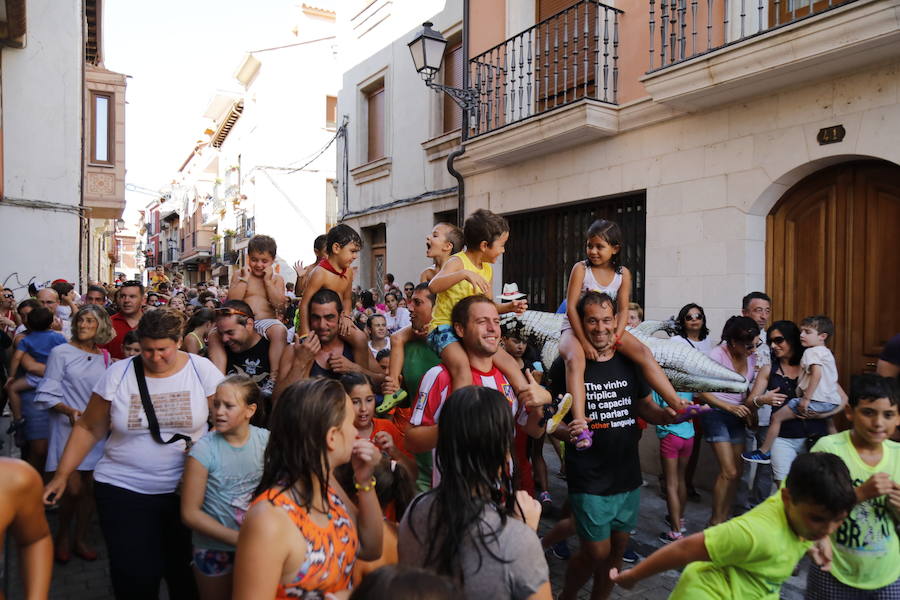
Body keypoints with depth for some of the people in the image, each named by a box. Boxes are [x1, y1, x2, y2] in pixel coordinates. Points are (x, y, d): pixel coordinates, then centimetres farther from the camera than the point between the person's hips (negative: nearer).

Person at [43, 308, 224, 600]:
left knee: (186, 570, 10)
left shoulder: (202, 370, -7)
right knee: (134, 575, 1)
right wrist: (61, 475, 3)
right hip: (123, 489, 1)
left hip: (187, 489, 0)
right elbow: (88, 428, 4)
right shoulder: (117, 374, -4)